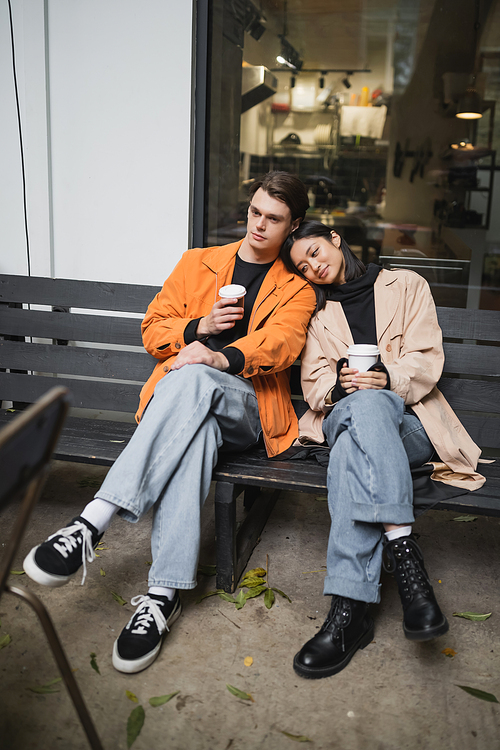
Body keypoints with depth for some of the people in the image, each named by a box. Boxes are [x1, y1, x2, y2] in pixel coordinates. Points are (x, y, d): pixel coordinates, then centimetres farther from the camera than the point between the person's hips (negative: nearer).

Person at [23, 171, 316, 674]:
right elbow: (153, 330, 15)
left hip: (245, 408, -1)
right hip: (186, 399, 2)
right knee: (195, 432, -38)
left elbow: (281, 342, -7)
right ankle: (164, 593, -43)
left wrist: (221, 358, -28)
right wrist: (200, 326, -7)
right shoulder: (197, 263, 20)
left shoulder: (296, 289, 15)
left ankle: (92, 524, -43)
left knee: (193, 379, -38)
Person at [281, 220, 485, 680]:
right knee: (364, 406, -39)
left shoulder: (406, 285, 16)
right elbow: (314, 382, 12)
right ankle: (402, 550, -50)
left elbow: (426, 359, 3)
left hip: (409, 418, -1)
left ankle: (350, 607, -48)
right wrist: (339, 383, -12)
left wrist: (389, 378, -18)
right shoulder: (318, 311, 24)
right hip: (343, 414, 2)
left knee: (352, 447, -39)